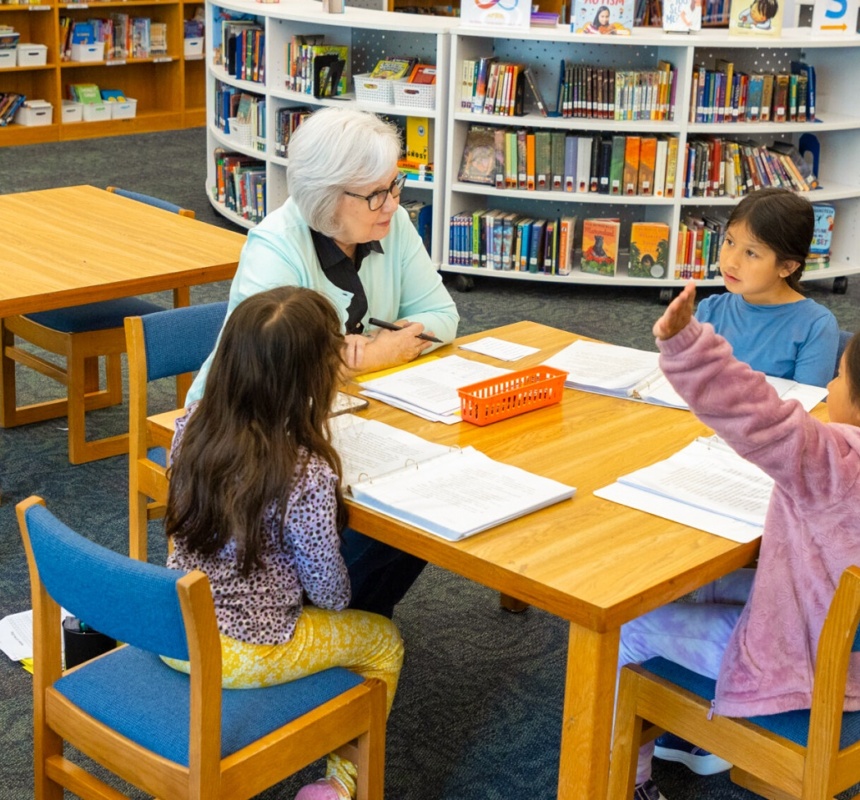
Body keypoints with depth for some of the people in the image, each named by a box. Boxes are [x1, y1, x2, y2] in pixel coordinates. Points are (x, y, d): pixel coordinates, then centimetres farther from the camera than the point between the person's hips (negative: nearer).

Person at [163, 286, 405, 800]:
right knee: (383, 641, 18)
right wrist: (340, 599, 7)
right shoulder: (306, 474, -29)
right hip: (240, 655, -6)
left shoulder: (193, 425, -12)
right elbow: (329, 589, -16)